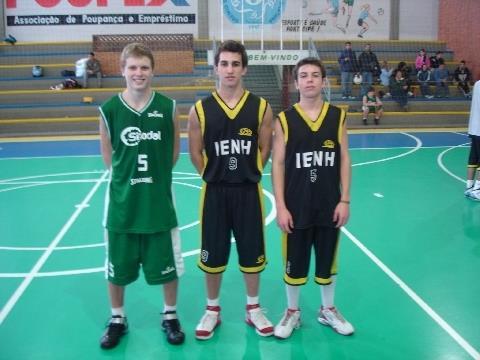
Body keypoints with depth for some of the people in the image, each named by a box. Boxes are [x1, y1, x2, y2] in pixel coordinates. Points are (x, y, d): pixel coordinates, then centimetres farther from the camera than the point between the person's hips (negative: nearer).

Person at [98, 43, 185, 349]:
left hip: (159, 200, 0)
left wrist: (156, 175, 6)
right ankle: (117, 320, 34)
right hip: (122, 200, 1)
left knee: (168, 264, 11)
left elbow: (174, 152, 5)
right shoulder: (109, 109, -6)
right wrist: (127, 177, 3)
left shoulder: (168, 107, -6)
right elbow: (108, 157, 5)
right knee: (117, 267, 12)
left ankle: (170, 316, 34)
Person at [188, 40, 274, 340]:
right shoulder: (200, 110, -4)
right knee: (213, 255, 10)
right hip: (214, 192, 0)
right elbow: (196, 152, 3)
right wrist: (214, 175, 2)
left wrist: (248, 174, 3)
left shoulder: (261, 107, -3)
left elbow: (265, 149, 4)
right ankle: (213, 310, 30)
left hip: (249, 191, 0)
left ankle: (253, 309, 30)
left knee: (252, 253, 11)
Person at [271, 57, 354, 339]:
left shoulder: (338, 116, 0)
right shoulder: (284, 120, -5)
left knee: (328, 260, 16)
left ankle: (328, 310, 36)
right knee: (294, 262, 11)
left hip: (330, 205, 2)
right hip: (296, 207, -1)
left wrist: (345, 200, -3)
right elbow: (278, 164, -5)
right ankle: (293, 312, 31)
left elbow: (344, 160, 2)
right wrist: (280, 206, -10)